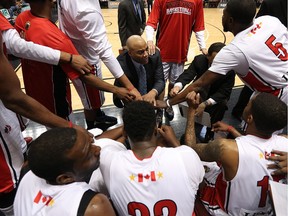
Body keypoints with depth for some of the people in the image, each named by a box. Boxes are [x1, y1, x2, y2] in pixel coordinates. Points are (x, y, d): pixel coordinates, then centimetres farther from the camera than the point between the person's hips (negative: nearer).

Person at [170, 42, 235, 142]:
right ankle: (197, 124, 3)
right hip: (199, 91, 2)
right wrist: (177, 86, -48)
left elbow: (224, 92, -26)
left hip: (217, 96, -1)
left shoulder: (230, 69, -26)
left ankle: (209, 134, -9)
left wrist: (206, 104, -40)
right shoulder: (199, 60, -20)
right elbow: (187, 74, -24)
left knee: (221, 105, -32)